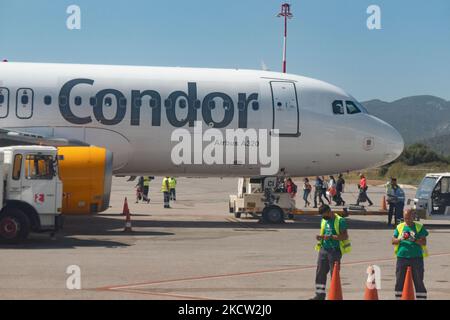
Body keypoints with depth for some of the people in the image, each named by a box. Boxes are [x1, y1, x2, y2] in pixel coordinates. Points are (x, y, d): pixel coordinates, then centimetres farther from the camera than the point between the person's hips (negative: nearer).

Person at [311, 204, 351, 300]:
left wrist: (331, 237, -24)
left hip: (335, 250, -7)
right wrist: (320, 237, 0)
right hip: (323, 249, 7)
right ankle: (320, 294, 13)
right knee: (320, 272, 5)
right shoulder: (324, 221, 13)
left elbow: (345, 236, -14)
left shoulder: (340, 221, -9)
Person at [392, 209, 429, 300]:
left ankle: (421, 298, 5)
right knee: (399, 281, 7)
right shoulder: (400, 227, 7)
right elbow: (393, 241, 4)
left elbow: (424, 242, -6)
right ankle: (398, 297, 16)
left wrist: (414, 240, -23)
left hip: (416, 257, -2)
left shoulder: (419, 227, 1)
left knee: (418, 281, 0)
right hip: (402, 256, 2)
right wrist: (400, 239, -16)